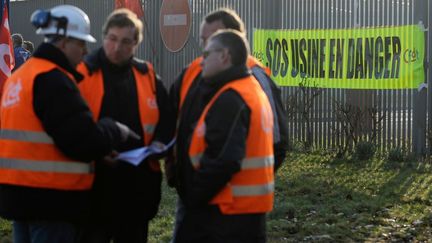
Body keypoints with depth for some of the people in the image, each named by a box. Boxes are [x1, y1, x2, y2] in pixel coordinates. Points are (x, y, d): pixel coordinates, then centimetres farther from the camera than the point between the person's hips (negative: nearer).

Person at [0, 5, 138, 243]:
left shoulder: (21, 76, 14)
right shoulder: (53, 80, -16)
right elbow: (84, 141, -21)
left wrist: (97, 150, 10)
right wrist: (118, 131, -1)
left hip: (20, 191, 9)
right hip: (48, 196, -9)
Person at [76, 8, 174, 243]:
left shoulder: (148, 76, 7)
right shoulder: (83, 73, -4)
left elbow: (166, 118, 14)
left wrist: (158, 145, -4)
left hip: (137, 185, 4)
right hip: (93, 182, -4)